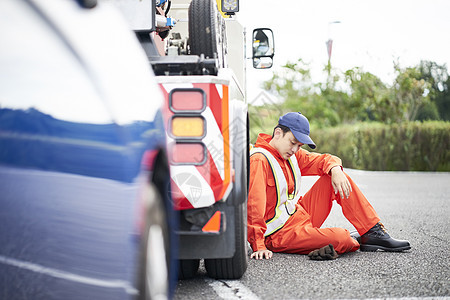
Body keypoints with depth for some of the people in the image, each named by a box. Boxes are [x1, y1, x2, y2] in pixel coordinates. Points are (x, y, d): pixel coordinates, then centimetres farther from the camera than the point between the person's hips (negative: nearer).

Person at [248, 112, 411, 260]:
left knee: (336, 179, 2)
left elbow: (321, 160, 12)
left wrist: (335, 169, -14)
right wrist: (259, 246, -35)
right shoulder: (259, 160, -21)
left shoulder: (292, 154, 8)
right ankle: (355, 242, 9)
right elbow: (254, 204, -29)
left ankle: (373, 233, 2)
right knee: (342, 238, -29)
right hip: (280, 233, -10)